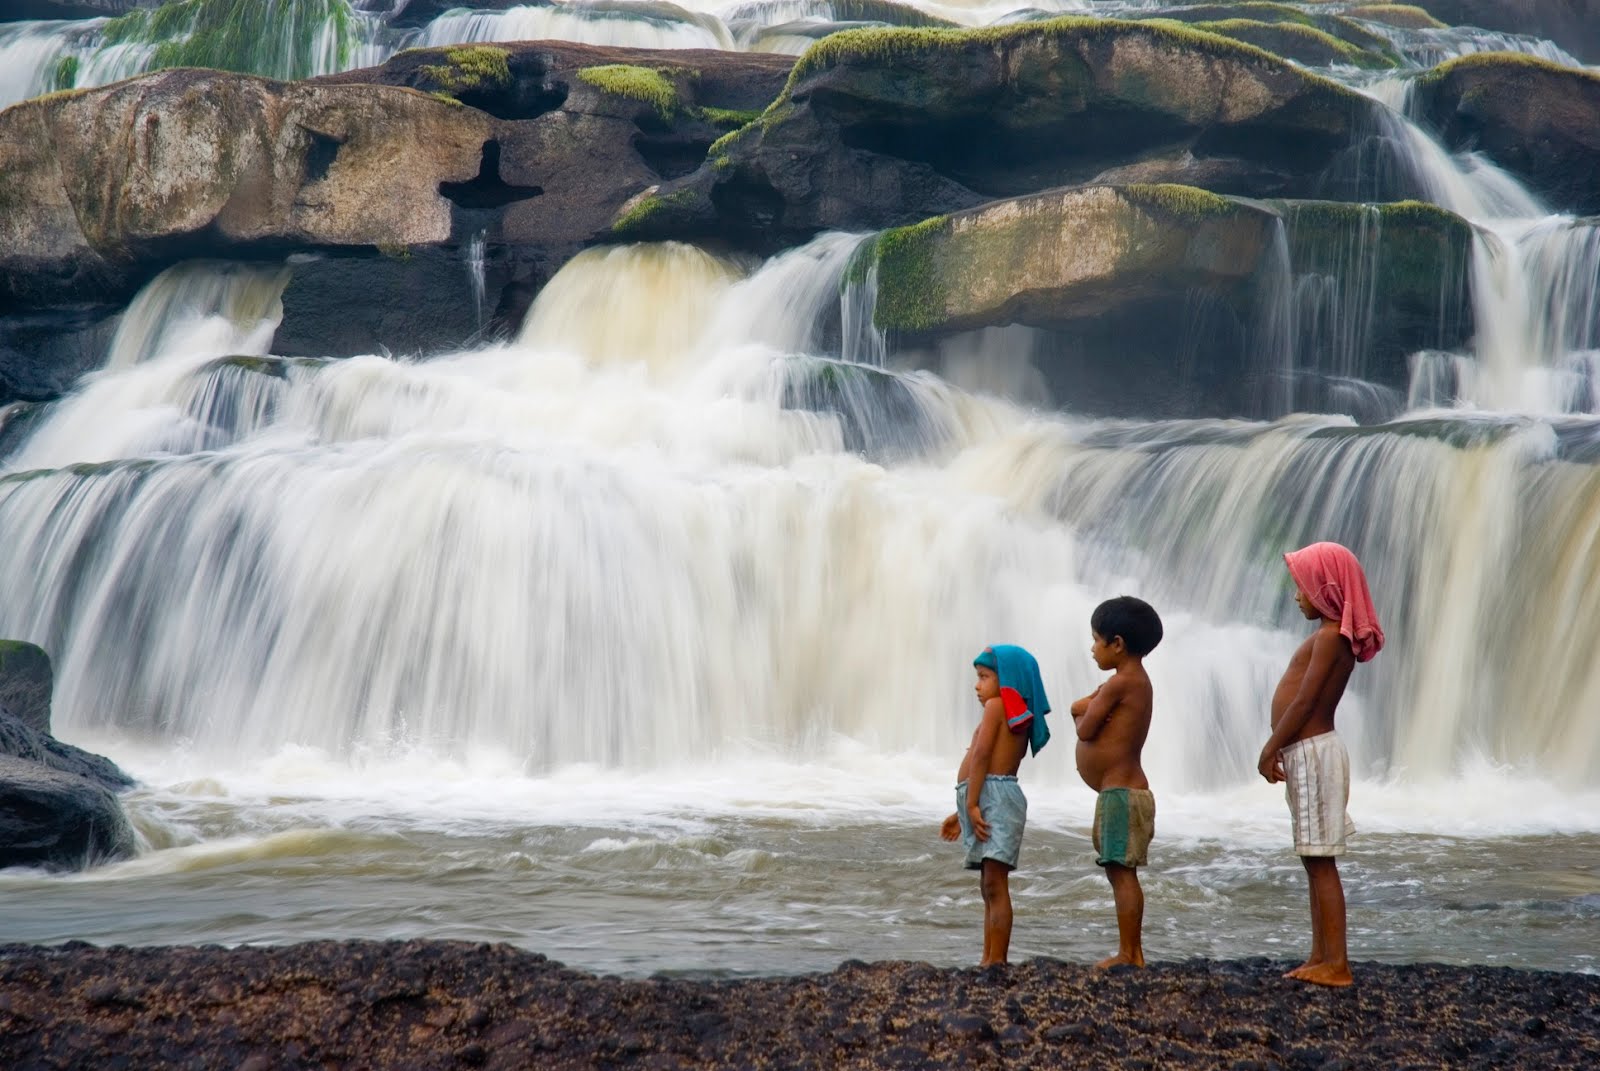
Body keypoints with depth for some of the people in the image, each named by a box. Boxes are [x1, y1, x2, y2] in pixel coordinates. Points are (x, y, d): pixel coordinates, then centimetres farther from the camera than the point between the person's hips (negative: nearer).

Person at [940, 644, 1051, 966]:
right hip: (994, 800, 11)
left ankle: (996, 961, -17)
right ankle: (988, 961, 15)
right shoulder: (1019, 717, 22)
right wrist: (962, 813, 26)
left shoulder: (996, 705, -5)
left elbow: (981, 755, -15)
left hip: (994, 798, -11)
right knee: (989, 888, 12)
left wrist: (972, 804, -18)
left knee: (994, 884, -13)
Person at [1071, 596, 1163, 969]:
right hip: (1126, 790, 10)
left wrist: (1086, 715, 6)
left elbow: (1084, 730, -13)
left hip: (1120, 792, -10)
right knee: (1120, 873, 12)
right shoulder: (1136, 681, 17)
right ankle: (1131, 952, 15)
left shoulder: (1120, 683, -15)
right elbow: (1077, 709, 20)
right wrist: (1091, 709, 1)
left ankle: (1128, 955, -8)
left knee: (1122, 872, -9)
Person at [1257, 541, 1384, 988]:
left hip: (1313, 752, -10)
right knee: (1315, 861, 13)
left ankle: (1337, 964, -8)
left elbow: (1304, 702, -20)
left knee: (1321, 862, -9)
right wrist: (1282, 748, 15)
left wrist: (1271, 749, -15)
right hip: (1308, 753, 10)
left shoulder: (1330, 637, -15)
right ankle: (1320, 958, 17)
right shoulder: (1335, 636, 15)